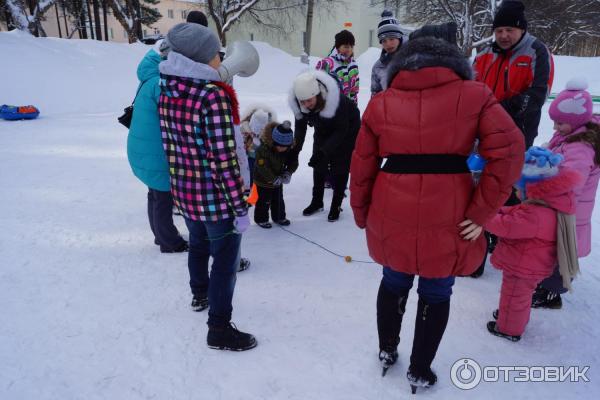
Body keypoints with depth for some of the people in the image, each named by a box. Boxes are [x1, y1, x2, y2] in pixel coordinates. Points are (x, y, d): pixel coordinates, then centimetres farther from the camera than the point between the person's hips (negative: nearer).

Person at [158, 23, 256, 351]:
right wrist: (240, 206, -16)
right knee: (225, 260, 8)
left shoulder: (167, 92, 2)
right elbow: (224, 159, -23)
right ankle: (219, 330, 21)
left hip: (185, 192, 8)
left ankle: (199, 294, 53)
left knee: (198, 245, 29)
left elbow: (170, 146, 10)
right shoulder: (213, 96, -21)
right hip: (216, 197, -8)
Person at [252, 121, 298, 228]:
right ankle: (261, 219, 23)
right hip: (263, 181, -6)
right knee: (264, 201, 5)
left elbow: (293, 162, -2)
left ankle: (279, 217, 36)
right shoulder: (263, 150, -30)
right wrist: (274, 178, -33)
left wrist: (288, 172, -20)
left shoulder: (289, 150, -11)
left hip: (278, 180, 6)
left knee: (278, 200, 19)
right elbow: (263, 167, -32)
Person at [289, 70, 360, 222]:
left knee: (340, 167, -3)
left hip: (347, 127, -4)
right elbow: (300, 126, -14)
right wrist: (295, 149, -26)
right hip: (323, 129, 5)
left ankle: (336, 206, 12)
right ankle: (316, 202, 25)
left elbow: (341, 130, -32)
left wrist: (324, 151, -39)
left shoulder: (337, 100, -43)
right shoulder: (298, 101, -29)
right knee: (319, 165, 8)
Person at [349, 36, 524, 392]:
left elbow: (362, 166, 6)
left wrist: (361, 214, 16)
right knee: (436, 294, 19)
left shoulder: (381, 102, 7)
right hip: (447, 218, -1)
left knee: (394, 283, 26)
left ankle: (387, 349, 45)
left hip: (392, 216, 2)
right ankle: (420, 371, 35)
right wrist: (482, 212, -7)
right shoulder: (473, 94, 2)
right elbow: (508, 152, -10)